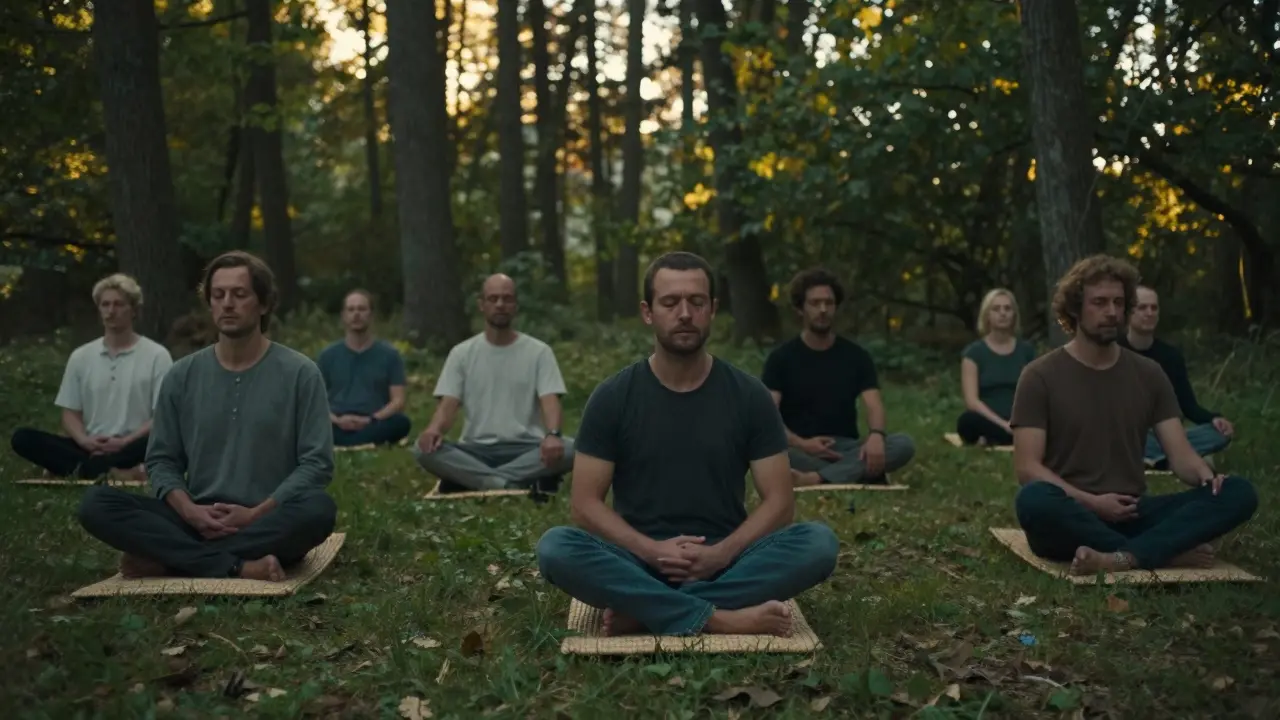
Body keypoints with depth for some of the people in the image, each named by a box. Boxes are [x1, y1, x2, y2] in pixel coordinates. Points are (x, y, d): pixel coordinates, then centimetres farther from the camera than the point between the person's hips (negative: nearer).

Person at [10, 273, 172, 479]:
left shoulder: (157, 355, 1)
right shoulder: (81, 357, 13)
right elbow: (70, 414, 12)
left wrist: (125, 442, -18)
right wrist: (84, 441, -11)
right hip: (90, 448, 4)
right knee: (22, 438, -19)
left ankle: (78, 470, -36)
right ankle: (104, 473, -37)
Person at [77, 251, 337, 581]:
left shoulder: (299, 373, -1)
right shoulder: (182, 376, 9)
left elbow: (316, 463, -5)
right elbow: (161, 460, 10)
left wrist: (255, 515, -15)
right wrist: (189, 511, -10)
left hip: (270, 526, -2)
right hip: (197, 523, 3)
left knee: (318, 509, -36)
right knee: (96, 504, -19)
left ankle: (168, 559, -24)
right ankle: (237, 566, -29)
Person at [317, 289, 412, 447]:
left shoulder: (390, 354, 11)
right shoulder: (327, 356, 14)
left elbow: (398, 401, 4)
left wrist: (372, 420, -14)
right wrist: (336, 420, -12)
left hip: (374, 427, 0)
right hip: (338, 428, 0)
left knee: (401, 422, -34)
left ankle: (341, 445, -37)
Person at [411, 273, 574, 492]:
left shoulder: (539, 351, 3)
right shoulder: (461, 353, 8)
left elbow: (550, 402, -8)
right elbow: (448, 404, 0)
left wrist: (553, 435, -32)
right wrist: (434, 429, -26)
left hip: (525, 449, 0)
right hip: (476, 450, 1)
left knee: (570, 449, -33)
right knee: (423, 448, -28)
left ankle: (469, 482, -26)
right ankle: (513, 486, -30)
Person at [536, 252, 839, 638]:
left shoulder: (749, 396, 1)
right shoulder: (612, 397, -1)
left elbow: (779, 500, -1)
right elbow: (585, 502, -3)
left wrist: (722, 553, -18)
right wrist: (650, 550, -19)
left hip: (725, 562, 1)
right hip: (640, 560, -1)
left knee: (819, 542, -26)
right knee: (555, 548, -29)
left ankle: (646, 612, -26)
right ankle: (720, 619, -31)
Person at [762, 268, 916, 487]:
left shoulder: (856, 356, 9)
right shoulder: (781, 358, 3)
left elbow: (874, 405, -4)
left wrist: (876, 435, -27)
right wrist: (801, 444, -25)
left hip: (846, 449, 3)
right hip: (802, 451, -2)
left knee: (903, 444, -25)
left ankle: (815, 479, -40)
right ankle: (868, 478, -32)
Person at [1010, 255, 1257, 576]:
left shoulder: (1149, 375, 12)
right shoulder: (1041, 376, -2)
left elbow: (1180, 454, 4)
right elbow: (1027, 467, -8)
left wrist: (1206, 476, -19)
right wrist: (1090, 502, -21)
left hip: (1132, 513, 4)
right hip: (1069, 518, -4)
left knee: (1239, 492, -18)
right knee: (1035, 500, -40)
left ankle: (1123, 558, -38)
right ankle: (1169, 552, -27)